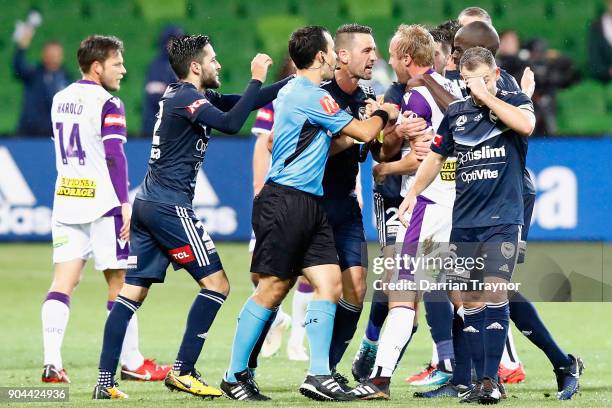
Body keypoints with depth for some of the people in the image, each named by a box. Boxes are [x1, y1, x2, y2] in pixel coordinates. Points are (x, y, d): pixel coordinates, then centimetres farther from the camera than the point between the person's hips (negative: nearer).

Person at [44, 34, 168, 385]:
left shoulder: (60, 100, 13)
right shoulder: (108, 104, -10)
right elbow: (115, 157, -17)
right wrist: (125, 204, -17)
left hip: (65, 200, 6)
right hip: (102, 205, -6)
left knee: (63, 282, 0)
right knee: (120, 284, 4)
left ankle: (52, 363, -11)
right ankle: (131, 362, 10)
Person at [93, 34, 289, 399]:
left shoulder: (188, 96, 17)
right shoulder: (186, 98, -12)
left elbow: (243, 104, 21)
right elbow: (231, 123, -26)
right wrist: (257, 80, -18)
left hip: (147, 203, 10)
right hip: (171, 206, -10)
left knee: (133, 292, 5)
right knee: (216, 284, -4)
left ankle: (106, 381, 1)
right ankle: (182, 372, -7)